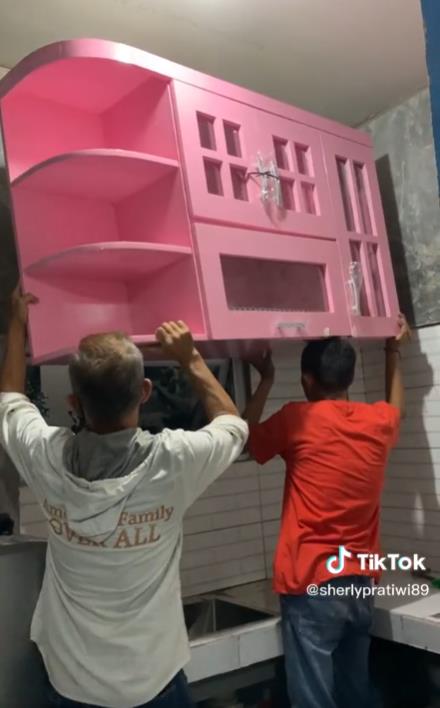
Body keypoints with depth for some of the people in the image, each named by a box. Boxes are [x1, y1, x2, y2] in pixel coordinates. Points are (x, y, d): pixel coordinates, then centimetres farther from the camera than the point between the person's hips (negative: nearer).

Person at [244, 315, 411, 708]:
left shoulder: (298, 419, -13)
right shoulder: (378, 421, 1)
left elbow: (247, 438, 6)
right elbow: (398, 409, 27)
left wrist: (266, 380, 12)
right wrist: (394, 353, 35)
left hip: (312, 586, -5)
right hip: (360, 584, 6)